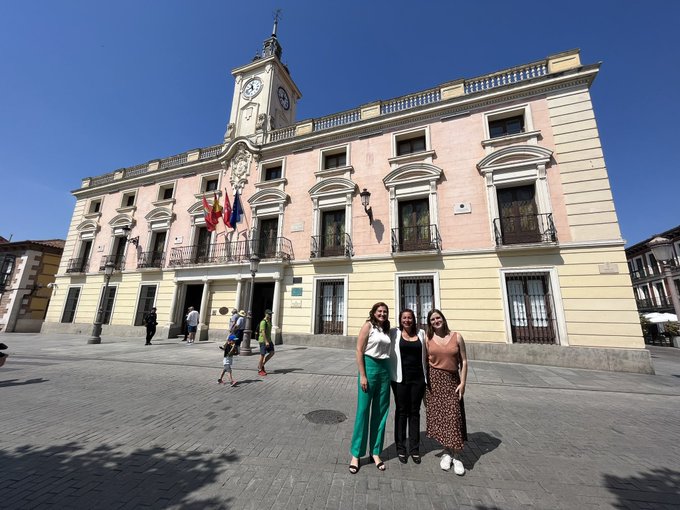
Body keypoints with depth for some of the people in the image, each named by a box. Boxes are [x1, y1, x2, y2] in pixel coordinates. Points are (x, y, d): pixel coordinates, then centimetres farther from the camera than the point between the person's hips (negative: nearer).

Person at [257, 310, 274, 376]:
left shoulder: (269, 322, 14)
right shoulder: (263, 322, -15)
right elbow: (263, 332, -22)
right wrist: (266, 341, -25)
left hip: (268, 340, 9)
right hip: (263, 340, -9)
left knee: (272, 353, 5)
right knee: (262, 355, -1)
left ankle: (262, 365, 18)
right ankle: (260, 370, 12)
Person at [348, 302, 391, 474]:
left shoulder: (387, 329, 10)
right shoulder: (368, 326, -7)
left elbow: (388, 351, 12)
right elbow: (359, 351, -11)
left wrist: (390, 374, 6)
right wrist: (362, 376, -14)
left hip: (385, 369, 6)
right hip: (369, 367, -6)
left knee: (380, 412, 12)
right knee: (363, 411, 4)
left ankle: (375, 452, 29)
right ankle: (356, 454, 19)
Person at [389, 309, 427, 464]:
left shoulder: (421, 333, 4)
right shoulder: (394, 333, -4)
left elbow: (425, 355, 10)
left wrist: (426, 376, 8)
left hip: (418, 378, 2)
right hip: (400, 378, -2)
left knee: (415, 412, 14)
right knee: (401, 412, 10)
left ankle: (414, 448, 29)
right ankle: (400, 448, 25)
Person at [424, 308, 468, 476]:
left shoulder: (457, 336, -2)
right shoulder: (428, 339, -1)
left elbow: (463, 361, 1)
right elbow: (424, 362, 3)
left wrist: (463, 382, -5)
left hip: (452, 381, 0)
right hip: (434, 380, 1)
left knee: (454, 417, -2)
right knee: (439, 417, 6)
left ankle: (457, 457, 15)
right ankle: (446, 453, 24)